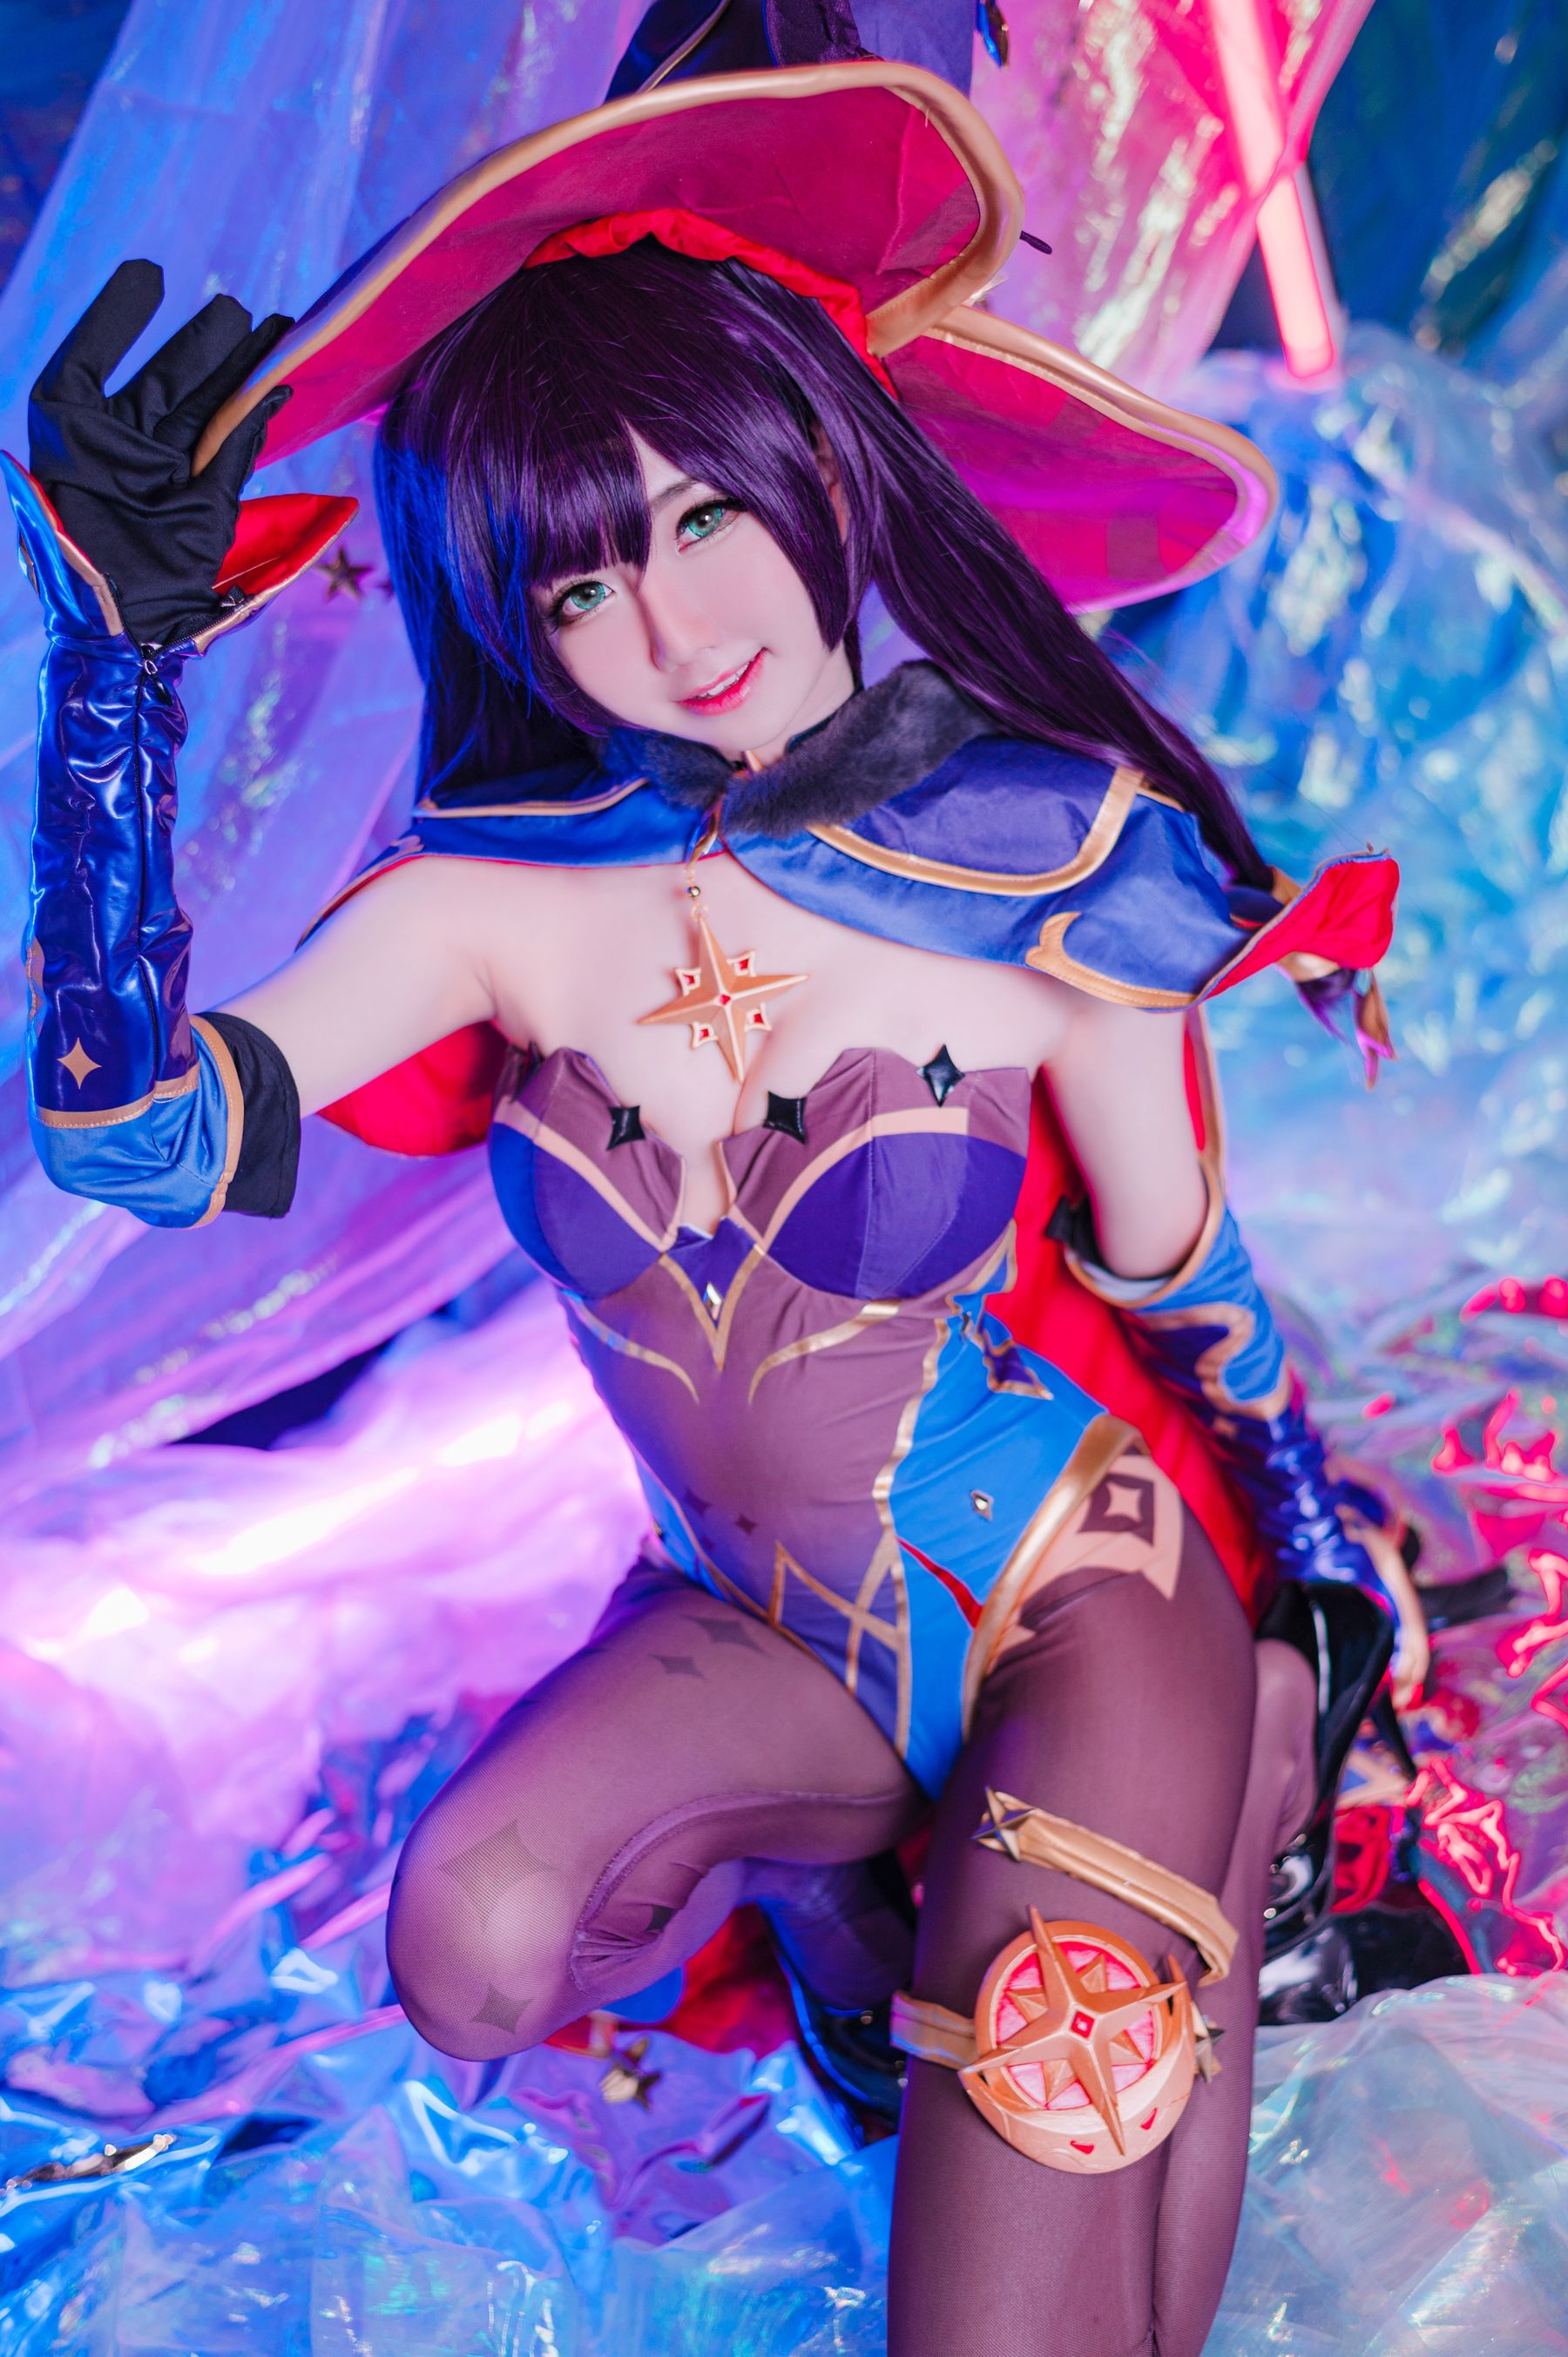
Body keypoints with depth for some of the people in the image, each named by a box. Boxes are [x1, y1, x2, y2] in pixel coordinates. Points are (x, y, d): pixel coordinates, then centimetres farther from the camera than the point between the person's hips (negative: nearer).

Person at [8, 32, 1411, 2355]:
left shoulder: (1055, 879, -18)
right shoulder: (507, 891, -14)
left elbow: (1176, 1274, -2)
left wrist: (1316, 1544, 12)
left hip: (1069, 1595, -4)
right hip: (763, 1629, 5)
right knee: (474, 1953, -18)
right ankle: (849, 1851, 10)